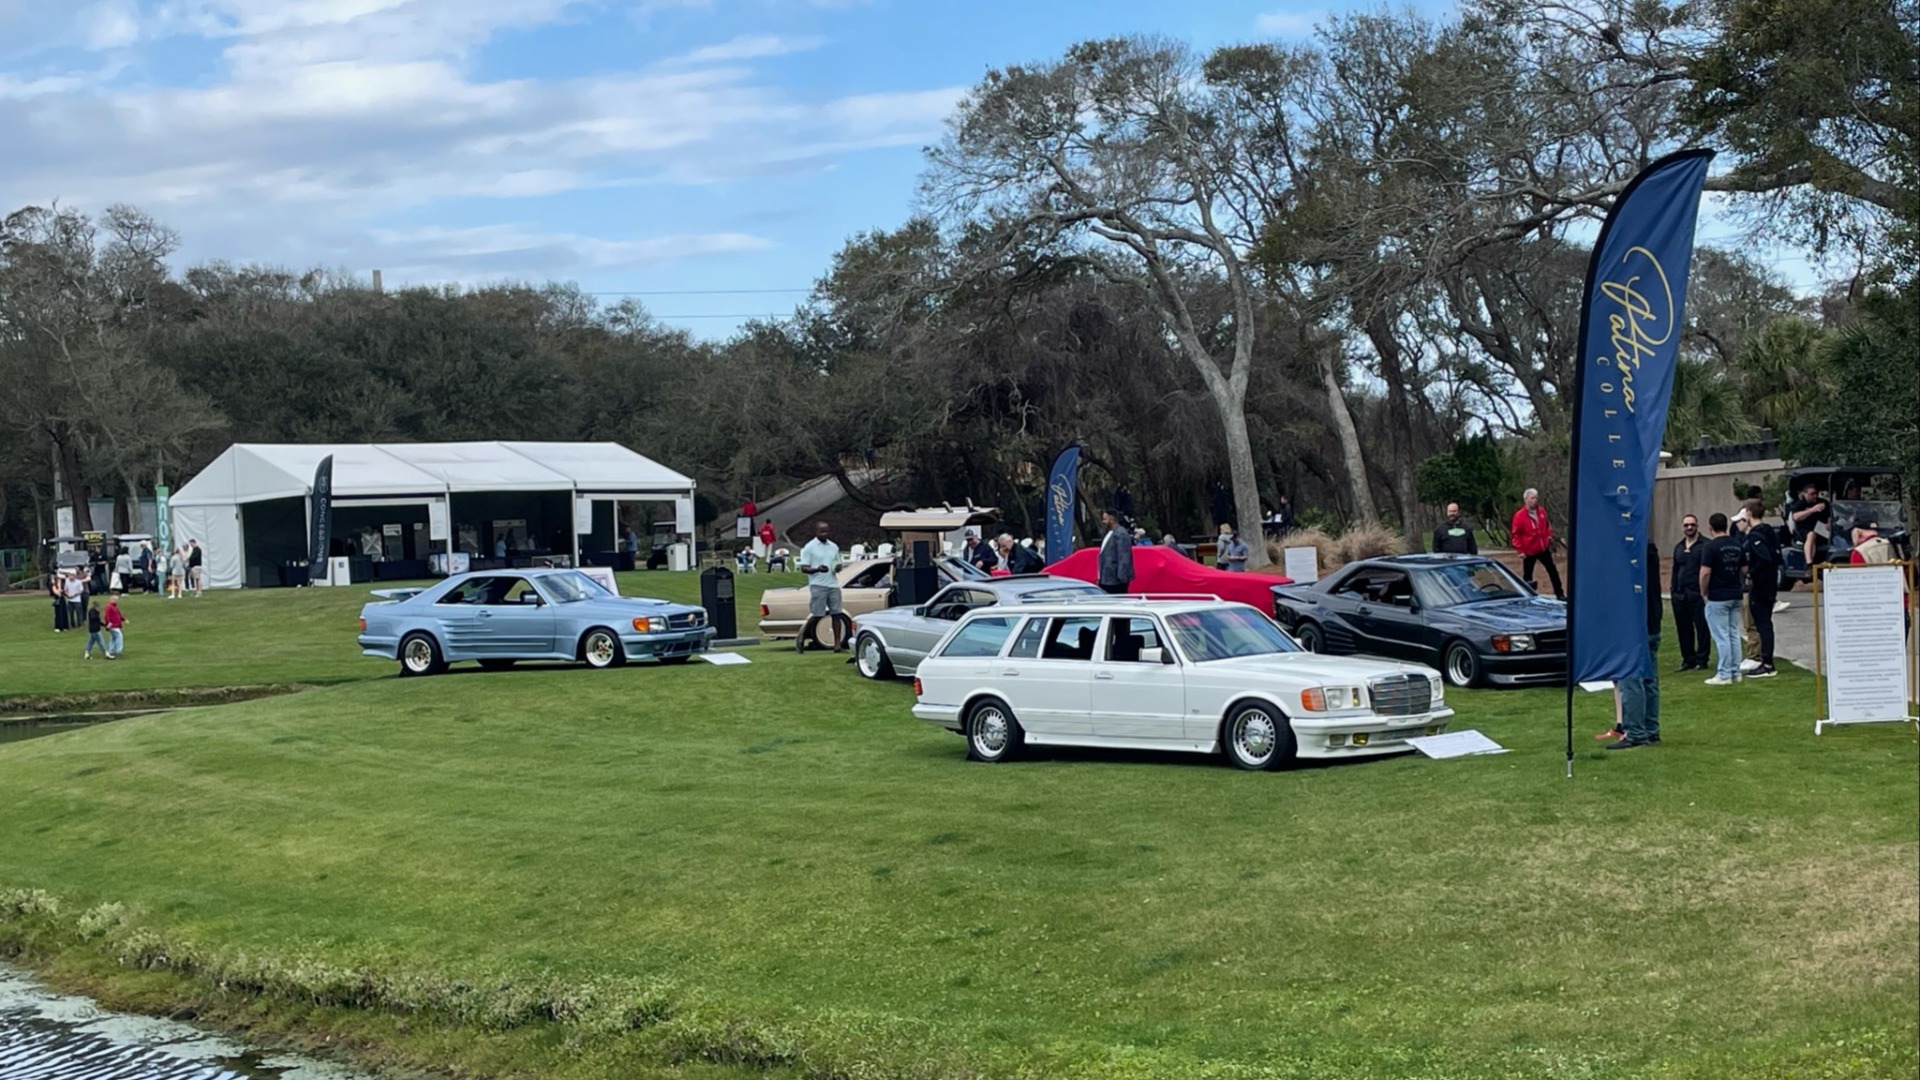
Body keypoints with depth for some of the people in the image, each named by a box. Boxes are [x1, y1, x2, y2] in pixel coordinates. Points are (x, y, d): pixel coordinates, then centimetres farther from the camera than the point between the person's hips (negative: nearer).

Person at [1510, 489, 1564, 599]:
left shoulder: (1541, 511, 1)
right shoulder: (1519, 516, -17)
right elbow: (1516, 535, -13)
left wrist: (1549, 536, 6)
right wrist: (1520, 550, -15)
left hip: (1544, 548, 5)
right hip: (1529, 551, -5)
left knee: (1553, 570, 13)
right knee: (1527, 575, 4)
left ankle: (1560, 594, 24)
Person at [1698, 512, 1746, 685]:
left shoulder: (1710, 546, -13)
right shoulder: (1737, 545, 8)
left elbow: (1705, 573, -18)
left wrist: (1703, 592, -4)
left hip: (1717, 598, -7)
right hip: (1735, 596, 7)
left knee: (1721, 637, -4)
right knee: (1734, 634, 12)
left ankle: (1724, 675, -3)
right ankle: (1735, 672, 15)